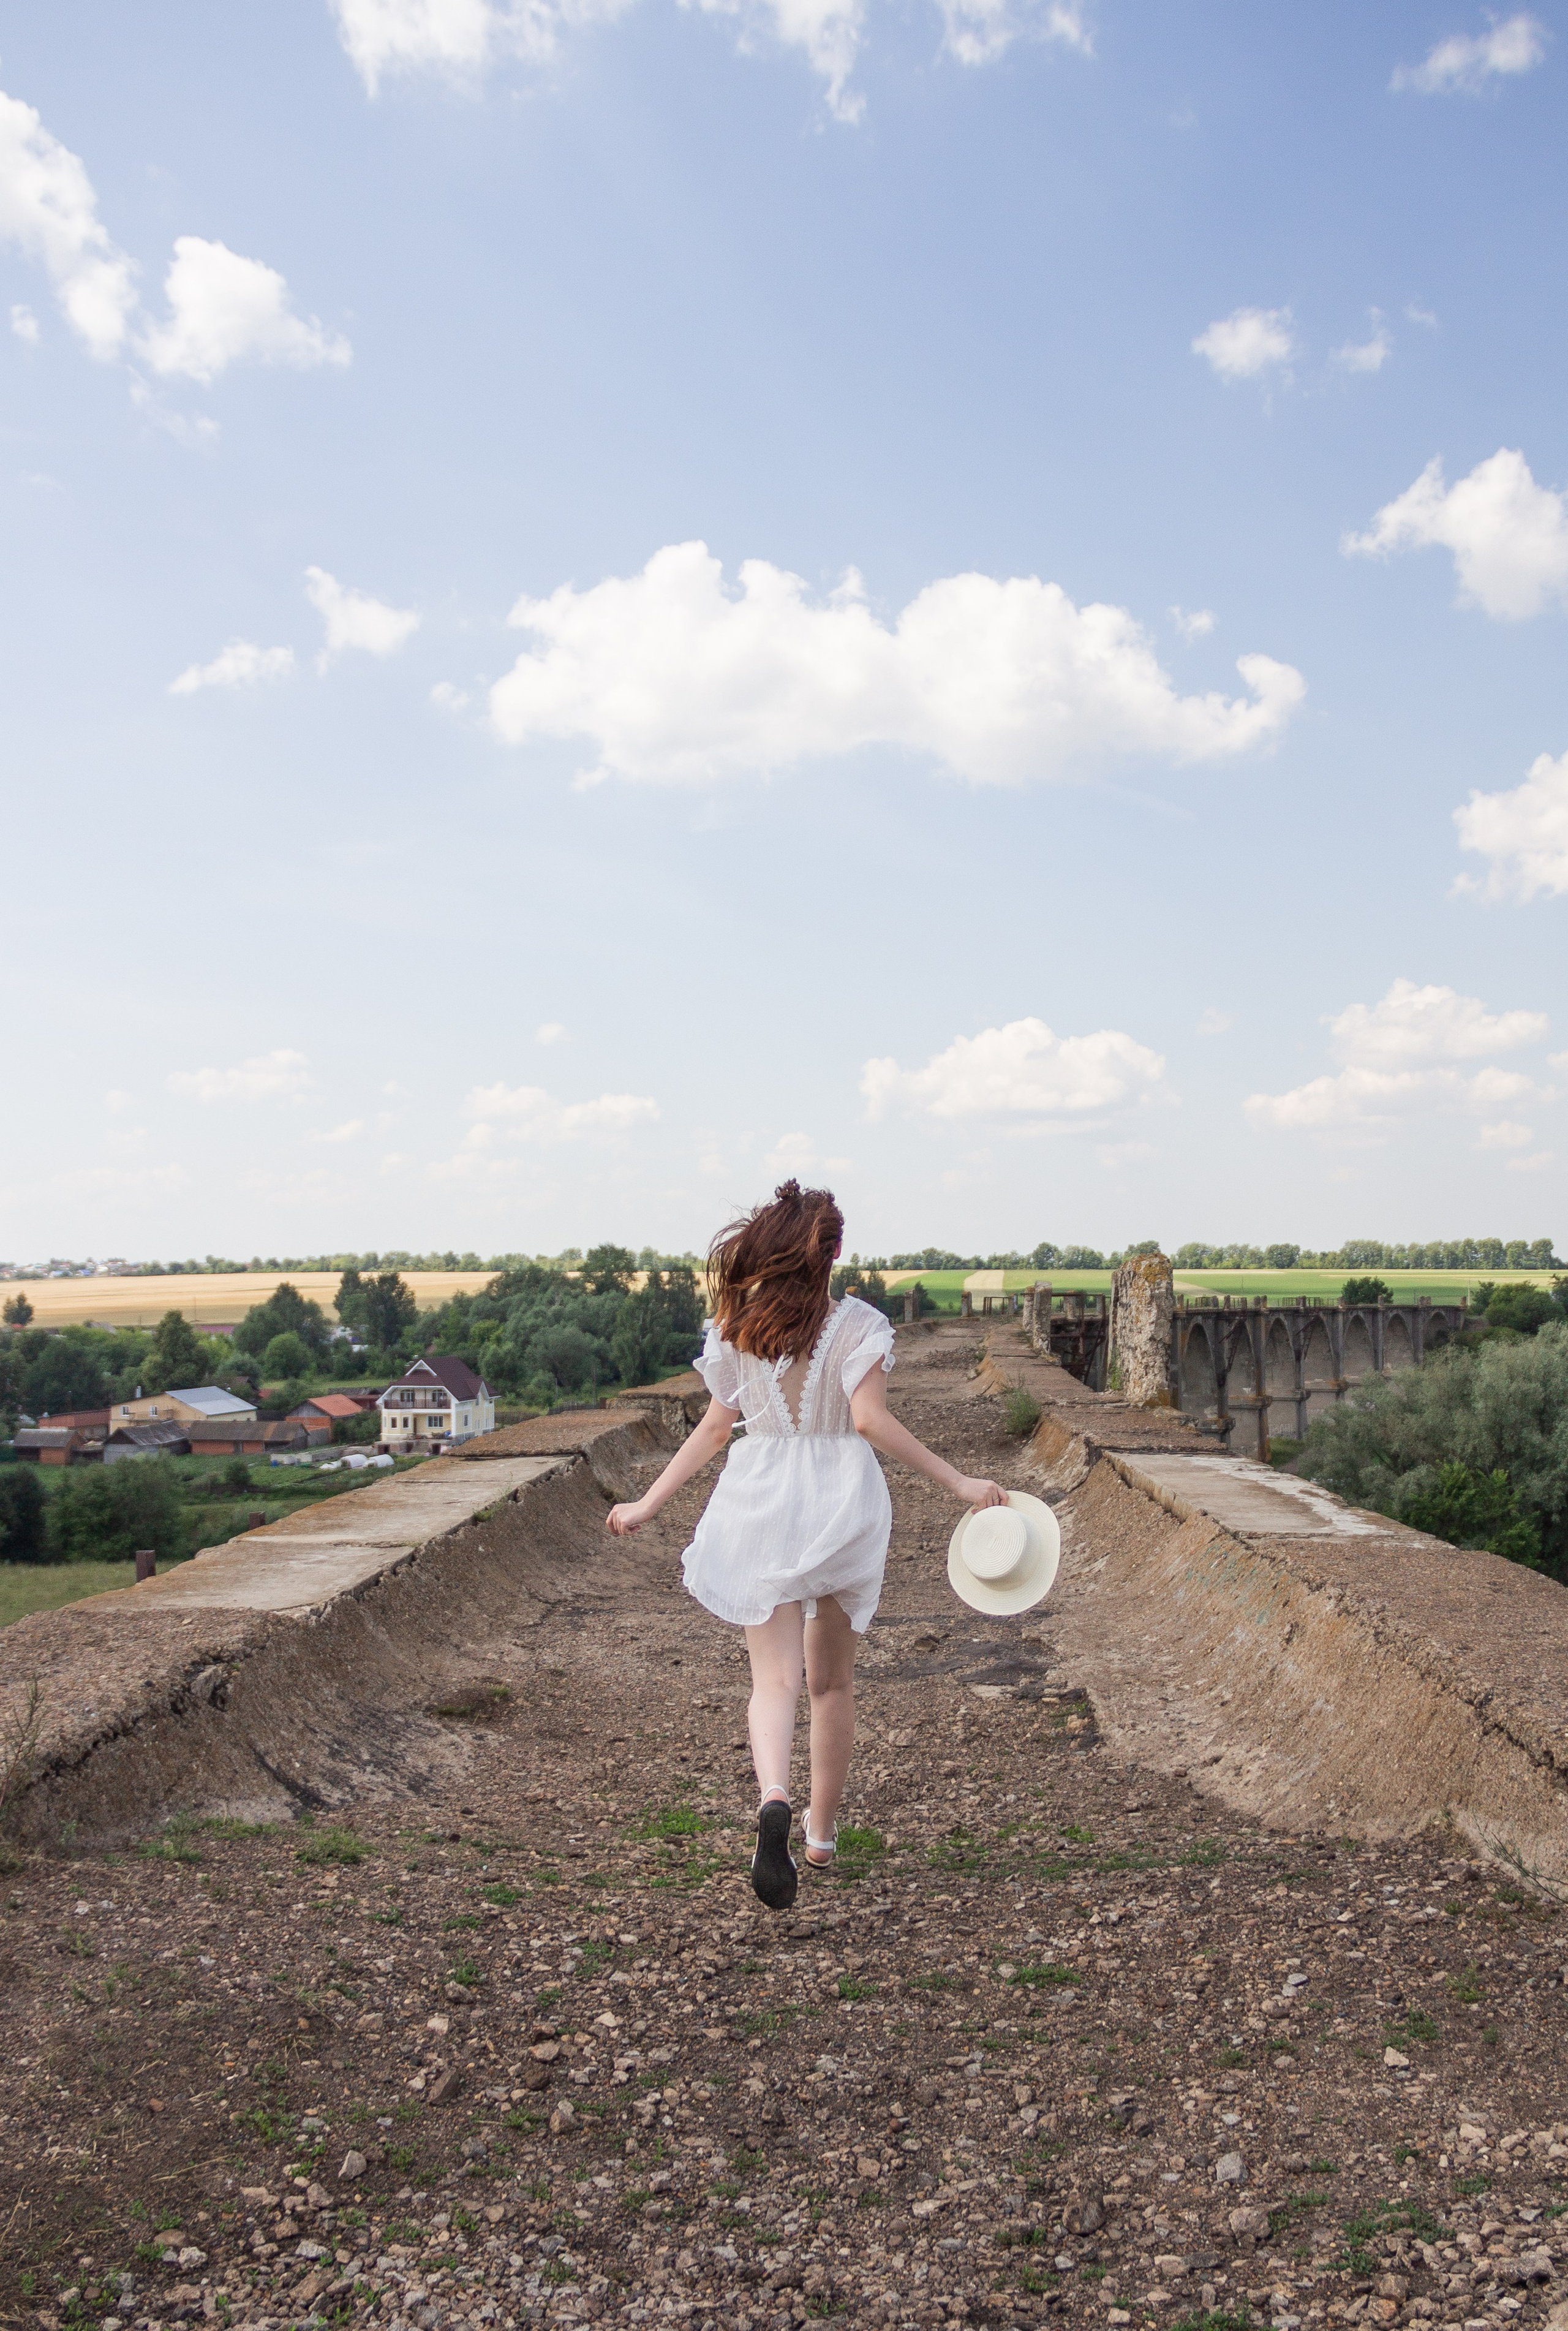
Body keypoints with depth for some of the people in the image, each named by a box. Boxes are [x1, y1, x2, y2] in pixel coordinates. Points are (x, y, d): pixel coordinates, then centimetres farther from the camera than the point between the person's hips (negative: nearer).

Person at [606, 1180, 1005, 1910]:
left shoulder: (737, 1328, 2)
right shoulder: (855, 1323, -7)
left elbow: (714, 1427, 3)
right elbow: (870, 1419, -18)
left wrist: (646, 1505, 13)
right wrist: (958, 1482, -16)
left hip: (761, 1505, 1)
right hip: (842, 1506, -1)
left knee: (774, 1678, -2)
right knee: (832, 1680, 17)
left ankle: (774, 1800, -31)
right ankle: (822, 1832, 29)